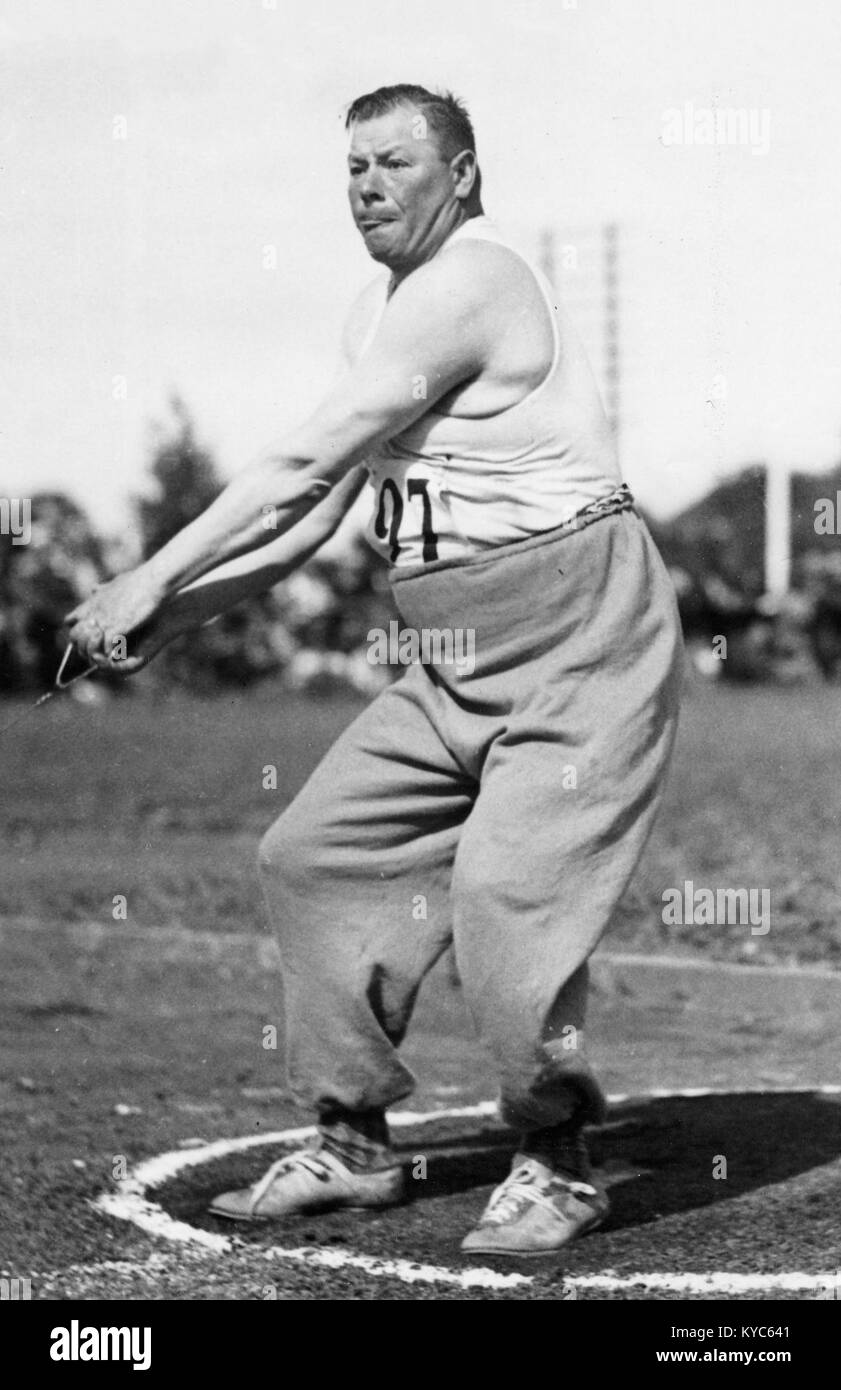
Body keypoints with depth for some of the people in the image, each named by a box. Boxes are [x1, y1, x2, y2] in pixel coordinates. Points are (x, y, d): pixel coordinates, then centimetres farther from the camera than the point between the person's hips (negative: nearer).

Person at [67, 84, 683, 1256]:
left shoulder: (470, 284, -18)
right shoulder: (381, 308, 13)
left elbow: (305, 468, -22)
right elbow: (319, 507, 15)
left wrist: (152, 578, -20)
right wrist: (176, 614, 5)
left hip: (583, 641, -10)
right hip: (462, 661, 10)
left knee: (508, 890, -20)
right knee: (317, 854, 6)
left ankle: (556, 1167, 0)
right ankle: (354, 1147, 16)